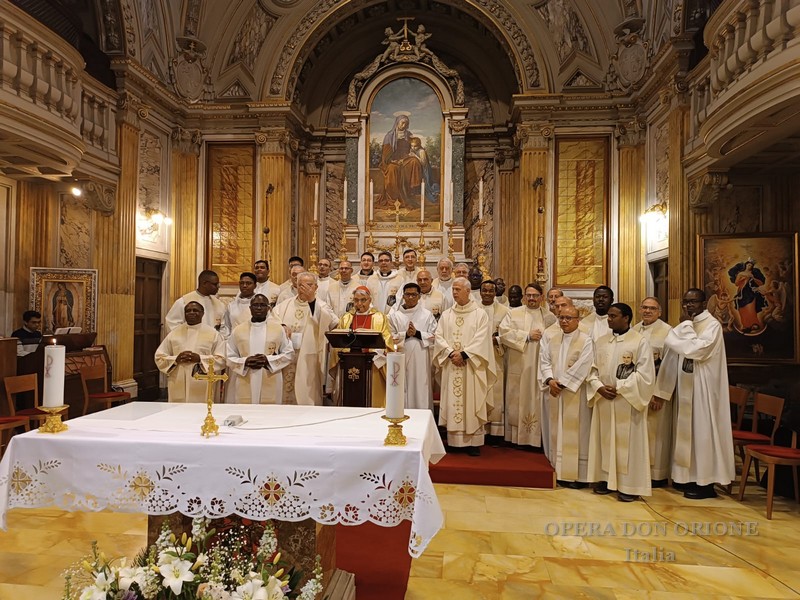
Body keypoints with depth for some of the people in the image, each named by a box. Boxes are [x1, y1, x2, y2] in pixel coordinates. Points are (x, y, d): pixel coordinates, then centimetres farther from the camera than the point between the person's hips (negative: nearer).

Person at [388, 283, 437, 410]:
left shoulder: (427, 315, 7)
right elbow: (390, 337, 1)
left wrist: (417, 333, -10)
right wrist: (405, 334, -13)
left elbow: (434, 336, 1)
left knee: (420, 390, 0)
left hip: (420, 361, 0)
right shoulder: (394, 315, 7)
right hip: (401, 359, 1)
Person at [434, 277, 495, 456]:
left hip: (471, 366, -3)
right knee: (452, 402, 4)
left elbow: (481, 340, -9)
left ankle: (473, 442, 6)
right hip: (451, 366, 3)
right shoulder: (446, 315, 10)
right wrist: (451, 352, -12)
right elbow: (439, 336, 3)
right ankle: (453, 440, 12)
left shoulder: (480, 314, 0)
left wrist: (463, 354, -16)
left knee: (471, 401, -1)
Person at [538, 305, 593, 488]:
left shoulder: (586, 341, -5)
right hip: (553, 393, 5)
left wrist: (561, 383, -15)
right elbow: (544, 361, 3)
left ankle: (577, 474, 8)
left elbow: (581, 368, -14)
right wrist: (550, 380, -14)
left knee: (574, 433, 0)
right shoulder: (551, 339, 10)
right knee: (556, 431, 10)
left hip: (574, 394, -5)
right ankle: (558, 471, 20)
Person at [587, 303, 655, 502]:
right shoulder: (601, 341, 8)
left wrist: (618, 388, -15)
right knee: (605, 440, 10)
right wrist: (599, 387, -9)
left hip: (627, 402, -5)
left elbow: (644, 374, -11)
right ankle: (606, 478, 22)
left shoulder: (640, 342, -6)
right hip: (603, 400, 5)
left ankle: (629, 485, 11)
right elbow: (592, 369, 8)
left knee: (627, 442, 1)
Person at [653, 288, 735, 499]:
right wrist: (661, 391, 6)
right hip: (684, 387, 7)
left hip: (703, 388, -7)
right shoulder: (684, 326, 10)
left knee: (702, 429, -1)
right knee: (686, 429, 12)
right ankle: (689, 476, 23)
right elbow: (671, 356, 7)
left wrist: (686, 325, -13)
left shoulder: (712, 325, -10)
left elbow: (697, 349, -26)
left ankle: (706, 482, 10)